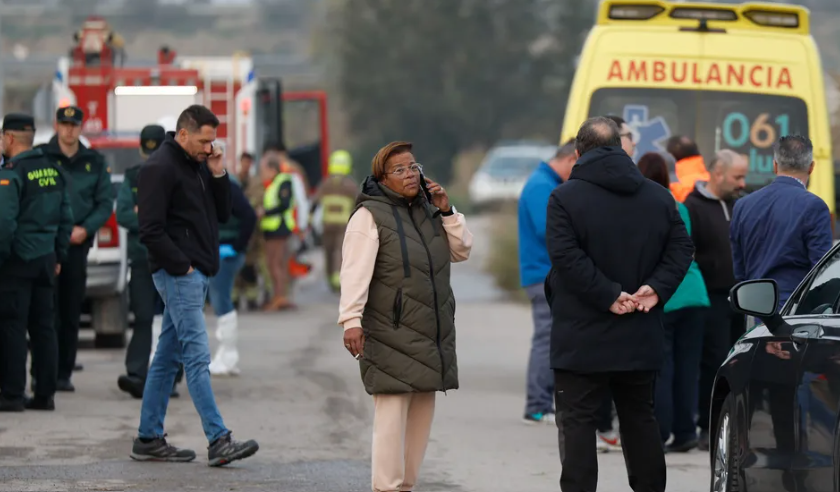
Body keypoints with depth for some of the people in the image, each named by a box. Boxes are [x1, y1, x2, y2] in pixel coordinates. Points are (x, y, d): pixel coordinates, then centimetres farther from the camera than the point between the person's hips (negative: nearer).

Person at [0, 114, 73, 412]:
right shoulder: (54, 172, 10)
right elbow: (66, 218, 15)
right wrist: (58, 256, 20)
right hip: (46, 259, 7)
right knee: (44, 327, 9)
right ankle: (45, 394, 11)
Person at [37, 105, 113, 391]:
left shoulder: (95, 162, 11)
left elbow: (105, 203, 10)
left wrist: (85, 229, -7)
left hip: (78, 244, 3)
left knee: (71, 313, 5)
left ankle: (64, 373, 10)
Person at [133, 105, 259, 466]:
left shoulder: (199, 165, 16)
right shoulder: (160, 168, -12)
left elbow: (222, 215, 17)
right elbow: (151, 230, -17)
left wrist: (218, 175, 3)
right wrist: (181, 265, -16)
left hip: (196, 273, 9)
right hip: (178, 274, -9)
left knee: (168, 357, 11)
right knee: (197, 357, -12)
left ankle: (148, 439, 15)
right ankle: (219, 442, -15)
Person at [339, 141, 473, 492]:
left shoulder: (428, 211, 16)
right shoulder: (370, 216, -8)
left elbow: (462, 251, 16)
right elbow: (355, 272, -15)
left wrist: (446, 210, 4)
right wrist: (351, 320, -24)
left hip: (432, 333, 8)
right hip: (392, 333, -7)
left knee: (422, 411, 9)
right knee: (392, 410, -13)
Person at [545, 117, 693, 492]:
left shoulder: (565, 197, -8)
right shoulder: (659, 197, 8)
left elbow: (566, 257, -19)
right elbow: (681, 248, 2)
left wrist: (609, 296, -18)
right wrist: (655, 288, -7)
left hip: (582, 340, -5)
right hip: (640, 341, 5)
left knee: (579, 423, -1)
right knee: (641, 421, 15)